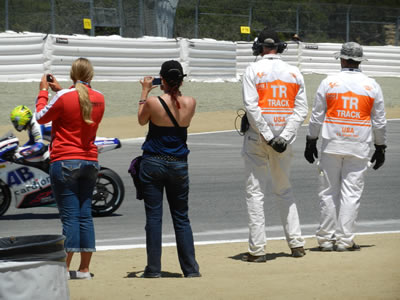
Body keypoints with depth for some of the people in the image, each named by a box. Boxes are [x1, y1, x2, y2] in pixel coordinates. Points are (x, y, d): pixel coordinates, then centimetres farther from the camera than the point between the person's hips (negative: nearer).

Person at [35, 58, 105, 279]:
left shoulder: (64, 97, -13)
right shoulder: (99, 99, 5)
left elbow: (41, 117, 1)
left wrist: (43, 91, 14)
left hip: (65, 161, -5)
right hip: (90, 161, 5)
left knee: (69, 216, -6)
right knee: (85, 215, 7)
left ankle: (64, 268, -6)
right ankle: (84, 269, 8)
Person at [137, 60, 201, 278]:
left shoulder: (153, 102, -15)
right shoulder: (190, 103, -6)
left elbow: (141, 120, 5)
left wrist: (145, 92, 11)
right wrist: (172, 90, 17)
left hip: (153, 163, -3)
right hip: (179, 165, 3)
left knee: (153, 217, 2)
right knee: (182, 218, 11)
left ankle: (153, 269, 1)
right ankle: (191, 269, 8)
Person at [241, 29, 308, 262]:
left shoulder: (253, 70, -4)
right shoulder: (294, 73, 6)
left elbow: (251, 106, -14)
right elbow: (302, 110, -1)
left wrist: (268, 136, -14)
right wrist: (284, 137, -8)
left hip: (258, 138, -4)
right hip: (284, 139, 4)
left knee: (255, 191, 0)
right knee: (285, 190, 17)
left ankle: (258, 249, -4)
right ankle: (296, 243, 12)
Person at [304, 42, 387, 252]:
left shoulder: (329, 82, -2)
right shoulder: (372, 86, 1)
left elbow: (317, 116, 1)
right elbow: (379, 121, 5)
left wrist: (311, 142, 9)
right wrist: (380, 147, 14)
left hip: (331, 146, 0)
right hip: (359, 147, 0)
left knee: (328, 193, 6)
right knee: (351, 193, 3)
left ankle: (326, 238, 9)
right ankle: (344, 240, 1)